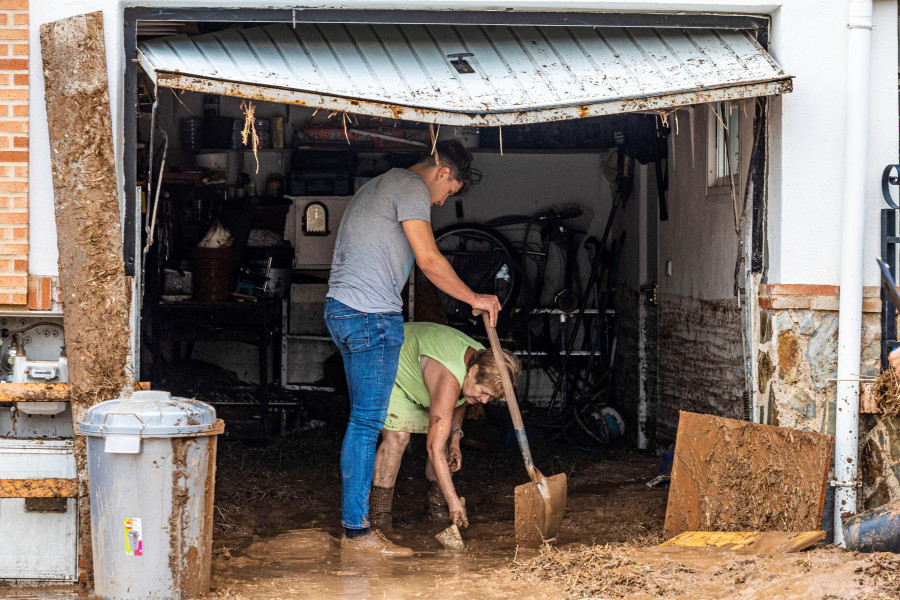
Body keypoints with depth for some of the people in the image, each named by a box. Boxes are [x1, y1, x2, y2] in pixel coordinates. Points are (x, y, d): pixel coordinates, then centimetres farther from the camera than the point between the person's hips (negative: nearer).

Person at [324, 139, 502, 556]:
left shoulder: (380, 186, 26)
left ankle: (354, 522, 12)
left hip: (341, 309, 10)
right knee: (367, 423, -8)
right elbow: (429, 260, -11)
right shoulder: (410, 186, -6)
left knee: (363, 420, 11)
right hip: (372, 314, -10)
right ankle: (356, 530, -7)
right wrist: (474, 299, 0)